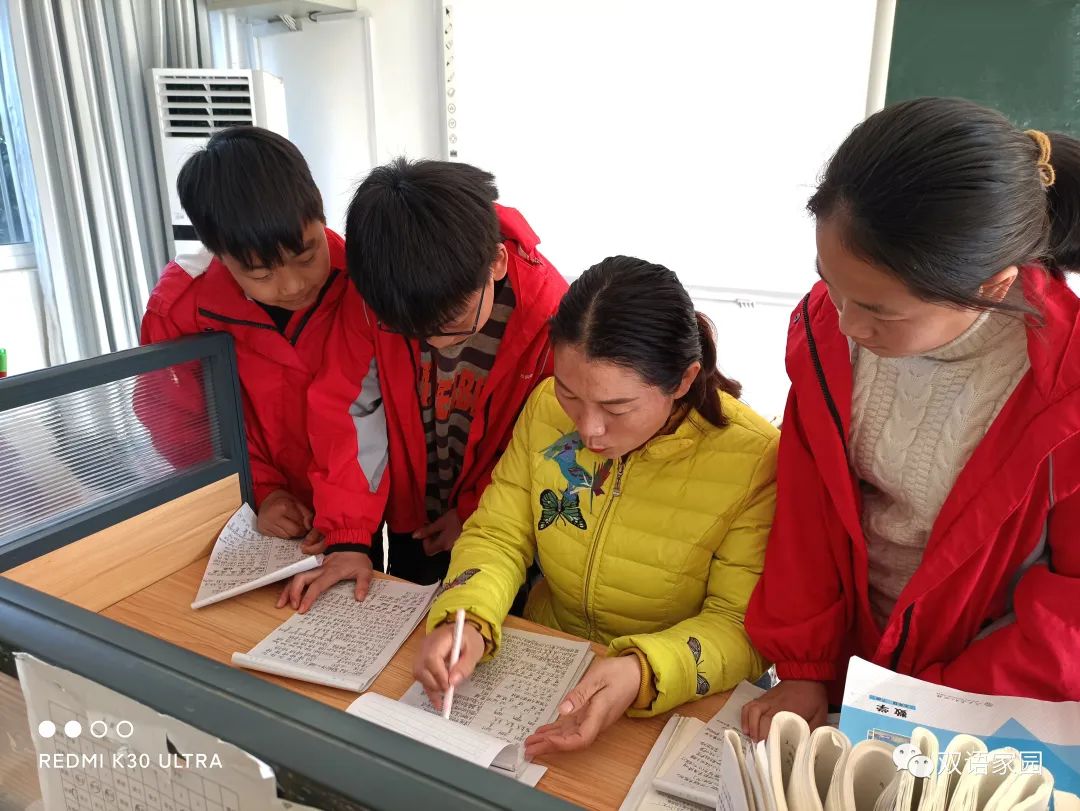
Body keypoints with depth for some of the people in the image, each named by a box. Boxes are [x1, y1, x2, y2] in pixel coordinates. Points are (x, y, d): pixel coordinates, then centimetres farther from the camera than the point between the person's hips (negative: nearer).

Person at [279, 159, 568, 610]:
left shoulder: (549, 316, -28)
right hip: (409, 519, 2)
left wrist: (477, 513, -12)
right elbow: (349, 412, -19)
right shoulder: (372, 300, -23)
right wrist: (348, 539, -21)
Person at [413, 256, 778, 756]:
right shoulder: (547, 407, -9)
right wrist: (465, 620, -23)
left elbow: (743, 624, -18)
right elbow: (497, 536, -3)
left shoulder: (752, 458, -21)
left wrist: (643, 674, -35)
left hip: (675, 707, -3)